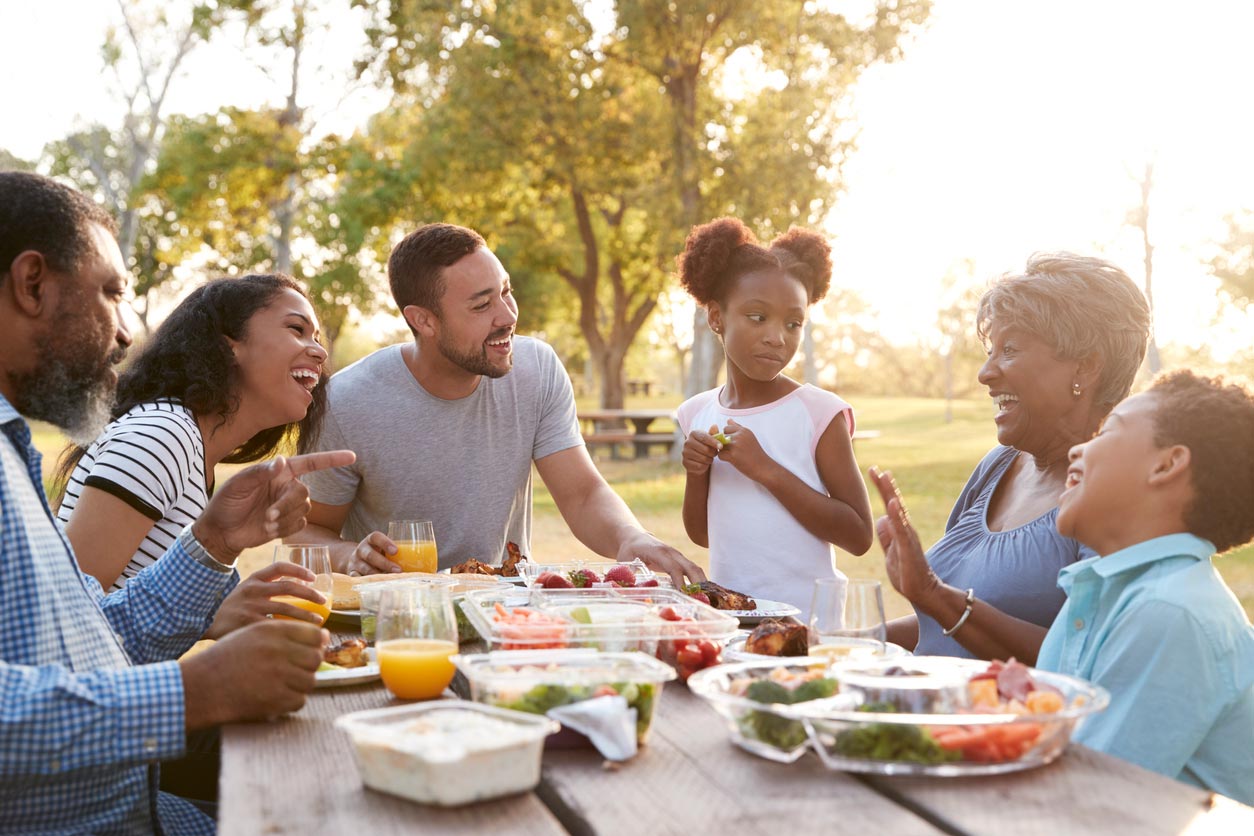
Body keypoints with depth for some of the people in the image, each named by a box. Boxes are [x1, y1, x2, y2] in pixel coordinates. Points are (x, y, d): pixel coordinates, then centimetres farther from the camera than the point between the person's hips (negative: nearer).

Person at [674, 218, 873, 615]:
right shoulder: (698, 413, 6)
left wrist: (764, 469, -14)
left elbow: (859, 536, -9)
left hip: (805, 615, -4)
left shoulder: (820, 412, -6)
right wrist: (697, 474, -5)